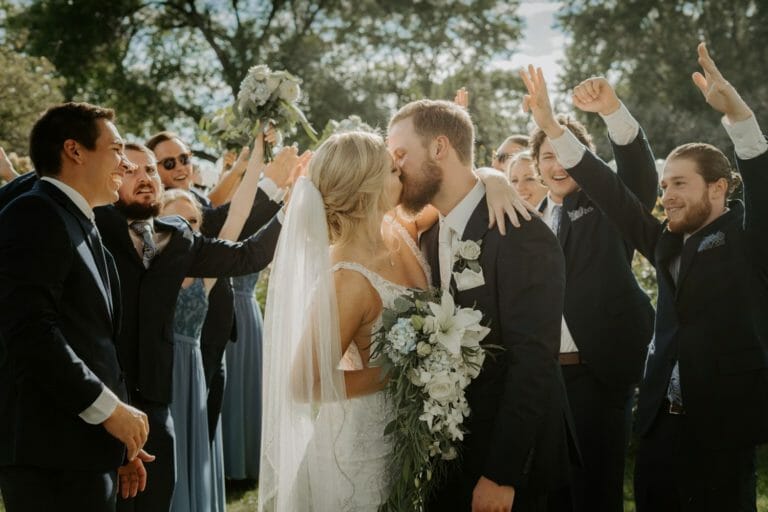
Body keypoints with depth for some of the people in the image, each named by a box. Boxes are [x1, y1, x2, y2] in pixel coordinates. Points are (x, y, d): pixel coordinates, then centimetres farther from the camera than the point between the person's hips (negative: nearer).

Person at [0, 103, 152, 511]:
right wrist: (109, 408, -16)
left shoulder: (83, 229, 20)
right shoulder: (35, 215, -10)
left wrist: (119, 440, 19)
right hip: (53, 457, -9)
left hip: (85, 453, 9)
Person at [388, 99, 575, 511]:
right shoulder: (429, 238, 7)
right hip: (447, 459, 7)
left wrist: (501, 474, -22)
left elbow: (533, 363, -21)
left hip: (510, 461, -7)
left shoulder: (522, 236, -17)